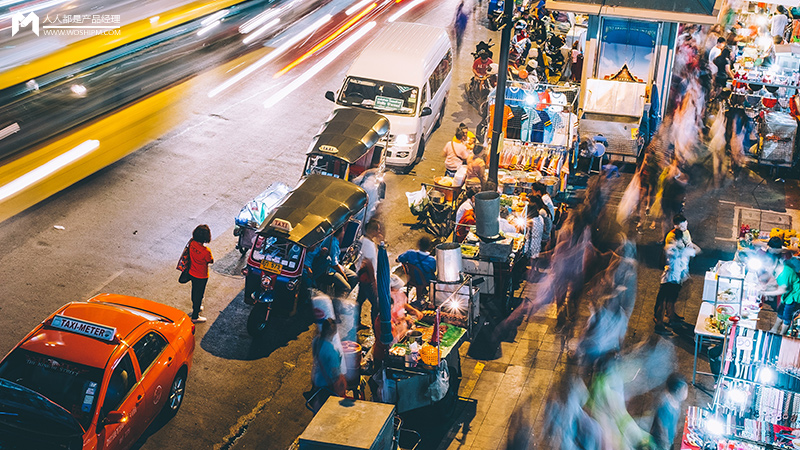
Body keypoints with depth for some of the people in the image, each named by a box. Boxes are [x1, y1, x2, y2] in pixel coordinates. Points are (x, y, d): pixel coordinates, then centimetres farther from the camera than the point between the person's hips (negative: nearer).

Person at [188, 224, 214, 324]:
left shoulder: (192, 243, -17)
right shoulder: (206, 251, -36)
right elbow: (211, 261, -16)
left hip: (192, 273, 6)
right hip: (201, 277, -6)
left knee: (195, 291, 30)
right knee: (199, 295, 13)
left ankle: (195, 307, 54)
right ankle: (195, 317, 28)